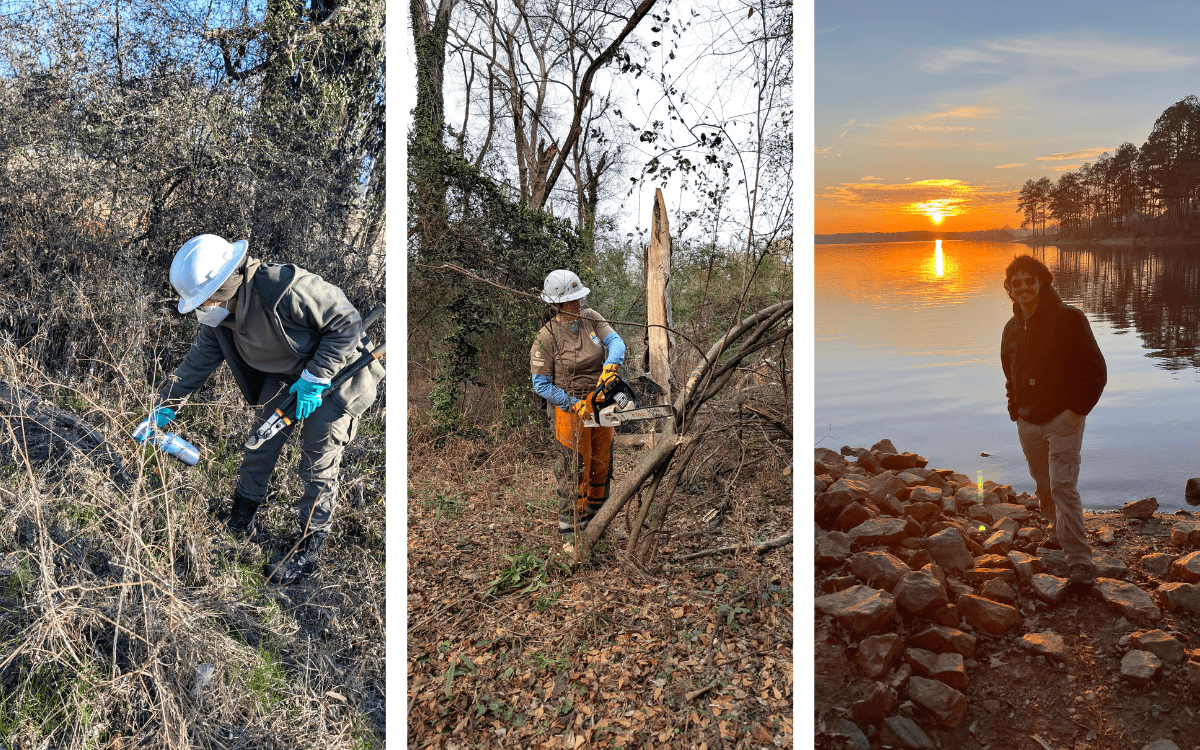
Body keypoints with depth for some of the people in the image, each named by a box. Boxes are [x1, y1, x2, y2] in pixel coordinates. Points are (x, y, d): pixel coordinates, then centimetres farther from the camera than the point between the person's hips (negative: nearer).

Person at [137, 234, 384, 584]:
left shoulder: (286, 289, -35)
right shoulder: (221, 315, -7)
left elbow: (346, 322, -28)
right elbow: (200, 358, 7)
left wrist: (314, 379, -27)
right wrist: (166, 404, 7)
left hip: (334, 375, -7)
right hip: (286, 374, 8)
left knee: (318, 466, -4)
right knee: (261, 441, 9)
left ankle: (307, 552, 10)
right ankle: (238, 525, 30)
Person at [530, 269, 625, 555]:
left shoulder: (590, 318, 0)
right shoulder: (546, 338, -15)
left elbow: (615, 341, -11)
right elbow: (541, 385, -12)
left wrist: (610, 367, -32)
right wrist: (574, 404, -19)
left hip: (600, 402, 6)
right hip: (570, 408, -5)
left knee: (602, 464, 14)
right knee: (576, 468, -4)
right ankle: (571, 534, 7)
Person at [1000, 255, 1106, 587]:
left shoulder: (1068, 318, -10)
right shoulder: (1012, 328, 8)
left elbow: (1095, 370, -10)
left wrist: (1077, 410, -14)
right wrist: (1015, 406, 10)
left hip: (1063, 419, -6)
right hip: (1027, 422, 6)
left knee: (1062, 485, -13)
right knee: (1043, 486, 15)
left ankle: (1079, 560, -9)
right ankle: (1058, 533, 36)